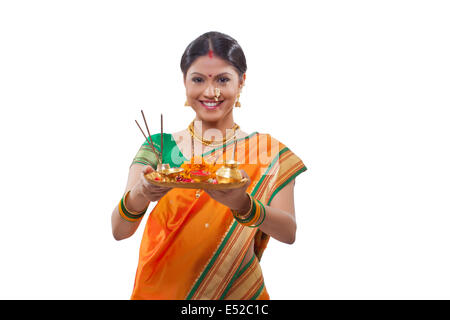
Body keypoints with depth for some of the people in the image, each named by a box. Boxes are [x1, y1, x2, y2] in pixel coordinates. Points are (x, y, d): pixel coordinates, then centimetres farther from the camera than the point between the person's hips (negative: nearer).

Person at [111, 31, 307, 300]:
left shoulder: (269, 152, -6)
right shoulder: (159, 146, -5)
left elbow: (289, 232, -15)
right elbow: (119, 230, -11)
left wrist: (243, 204, -34)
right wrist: (140, 195, -33)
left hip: (238, 291, 0)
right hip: (162, 290, 1)